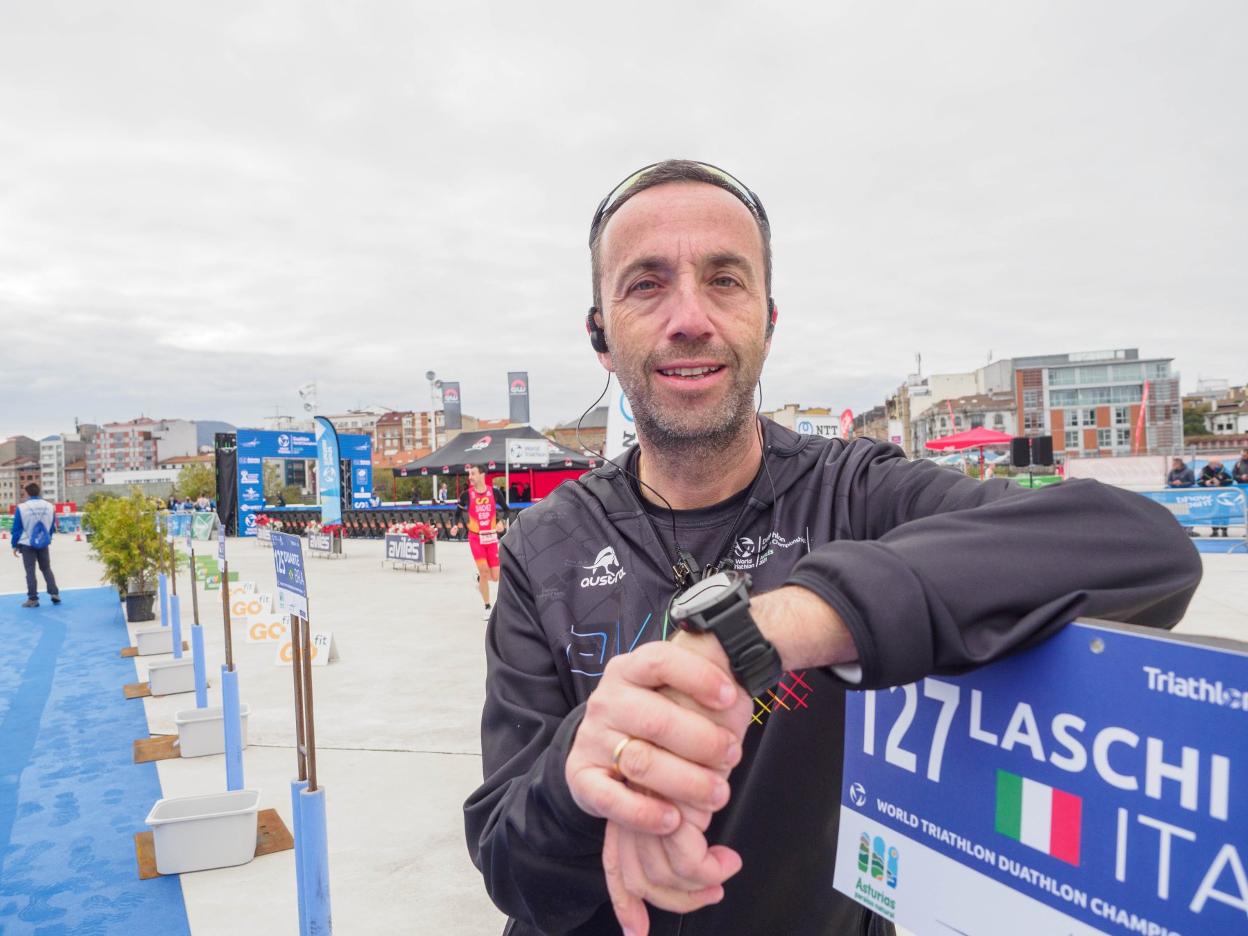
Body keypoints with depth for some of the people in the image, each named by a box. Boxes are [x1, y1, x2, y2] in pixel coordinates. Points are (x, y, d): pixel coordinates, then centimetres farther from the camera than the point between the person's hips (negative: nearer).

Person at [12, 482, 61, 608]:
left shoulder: (22, 507, -13)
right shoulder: (49, 507, -2)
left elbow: (16, 529, -6)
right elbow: (53, 527, 9)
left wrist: (15, 545, 4)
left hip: (27, 544, -3)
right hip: (44, 544, 3)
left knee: (30, 571, 2)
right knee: (46, 569, 16)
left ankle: (33, 599, 4)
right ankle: (54, 593, 9)